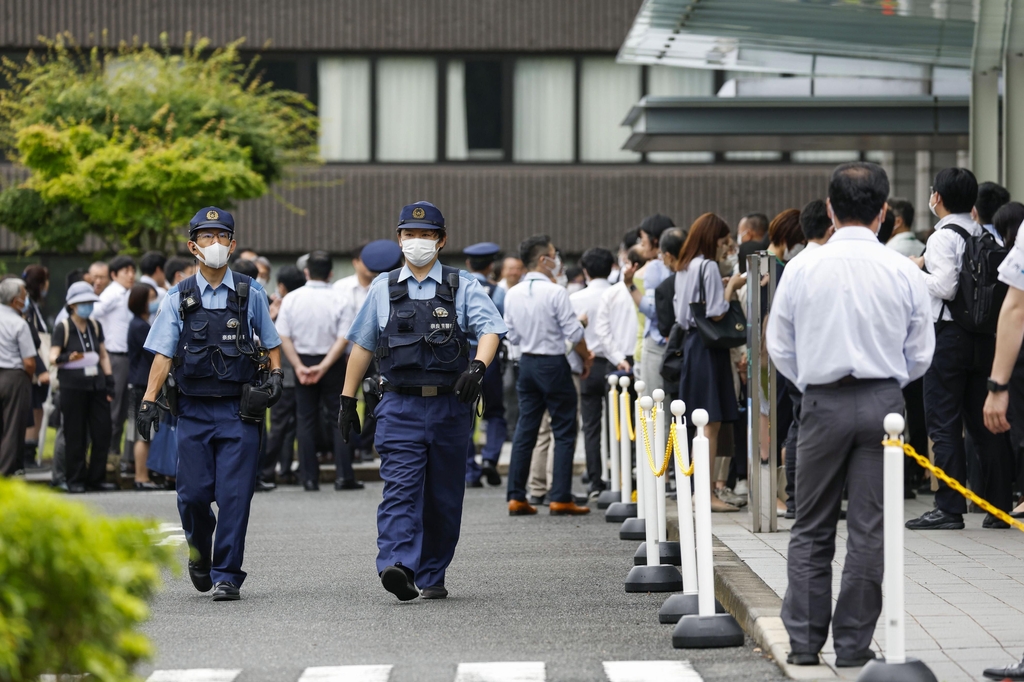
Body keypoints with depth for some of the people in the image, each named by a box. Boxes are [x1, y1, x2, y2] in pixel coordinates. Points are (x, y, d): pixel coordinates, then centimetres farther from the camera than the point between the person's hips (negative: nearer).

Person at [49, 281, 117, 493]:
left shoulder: (95, 326, 11)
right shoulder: (63, 328, -5)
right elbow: (53, 357, -14)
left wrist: (109, 381, 10)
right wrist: (66, 358, -35)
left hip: (96, 385, 5)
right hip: (73, 386, -5)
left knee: (102, 432, 2)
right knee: (75, 436, -1)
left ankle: (96, 478, 13)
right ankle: (75, 481, 6)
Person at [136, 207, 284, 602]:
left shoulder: (251, 294, 6)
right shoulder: (179, 299, 5)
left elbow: (271, 342, 16)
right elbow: (163, 354, 1)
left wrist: (276, 374, -1)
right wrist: (149, 401, -8)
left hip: (239, 410, -1)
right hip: (194, 410, 1)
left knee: (234, 495, -6)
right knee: (193, 494, -1)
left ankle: (226, 575, 1)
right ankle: (199, 551, 28)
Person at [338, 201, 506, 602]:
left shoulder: (463, 287, 6)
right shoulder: (383, 288, 11)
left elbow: (489, 329, -8)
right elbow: (362, 345, 16)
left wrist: (478, 365, -29)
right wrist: (348, 400, 13)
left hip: (450, 407, 0)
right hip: (400, 407, 0)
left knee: (444, 497, 6)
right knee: (401, 489, -15)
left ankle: (432, 576, 18)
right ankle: (398, 568, -29)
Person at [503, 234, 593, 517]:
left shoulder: (513, 294, 2)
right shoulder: (555, 292, -15)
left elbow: (512, 335, 9)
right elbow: (574, 333, -14)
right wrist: (586, 358, 1)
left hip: (527, 363, 6)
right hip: (553, 364, -6)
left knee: (525, 429, 9)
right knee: (564, 431, 2)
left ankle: (516, 497, 8)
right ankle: (560, 498, -1)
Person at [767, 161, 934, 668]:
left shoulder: (802, 268, -3)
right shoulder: (903, 272, -3)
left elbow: (779, 346, 4)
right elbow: (920, 352, 3)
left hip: (823, 403, 0)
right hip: (883, 400, 0)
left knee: (811, 530, 10)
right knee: (869, 529, 4)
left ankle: (804, 640, 9)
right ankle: (853, 645, 5)